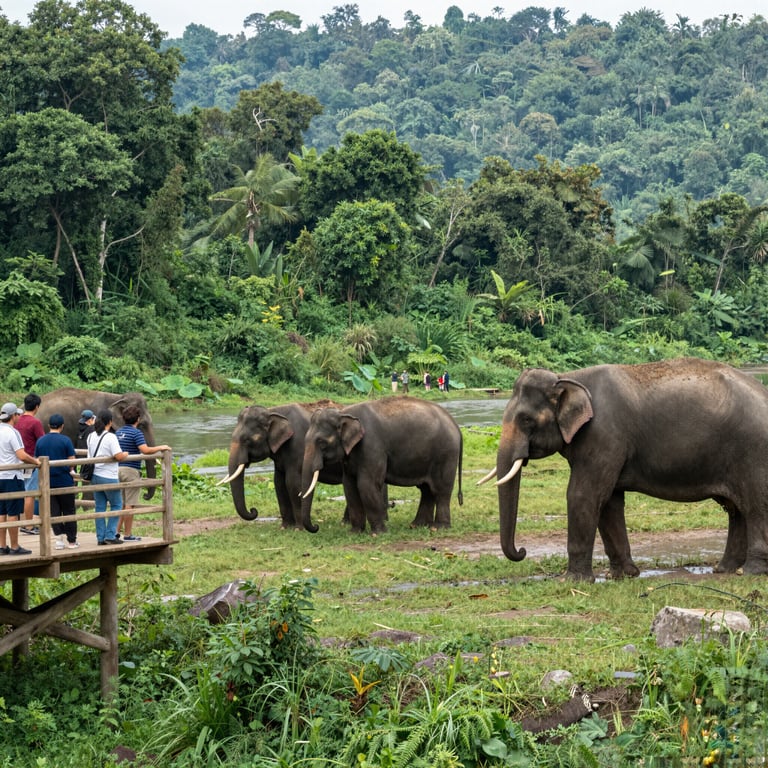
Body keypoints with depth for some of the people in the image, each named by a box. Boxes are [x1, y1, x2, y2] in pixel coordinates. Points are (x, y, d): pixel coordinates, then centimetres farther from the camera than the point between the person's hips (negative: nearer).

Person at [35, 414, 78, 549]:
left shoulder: (40, 441, 1)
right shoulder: (65, 440, -9)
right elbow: (72, 461, -9)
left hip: (48, 481, 3)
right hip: (64, 480, -3)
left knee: (54, 511, 8)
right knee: (68, 511, 6)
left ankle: (59, 539, 4)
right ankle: (72, 540, 10)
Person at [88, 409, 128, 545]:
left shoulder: (91, 436, 8)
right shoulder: (110, 437, -15)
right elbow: (119, 456, -23)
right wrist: (126, 454, -2)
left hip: (95, 476, 7)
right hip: (108, 477, -7)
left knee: (100, 507, 11)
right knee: (116, 505, 7)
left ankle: (100, 537, 11)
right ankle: (110, 536, 1)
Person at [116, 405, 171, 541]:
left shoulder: (118, 432, 12)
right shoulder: (136, 433, -11)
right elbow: (145, 450, -22)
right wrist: (160, 448, -11)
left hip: (118, 468, 7)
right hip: (131, 469, -7)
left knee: (121, 503, 15)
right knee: (129, 504, -2)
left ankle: (117, 531, 14)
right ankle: (127, 534, 1)